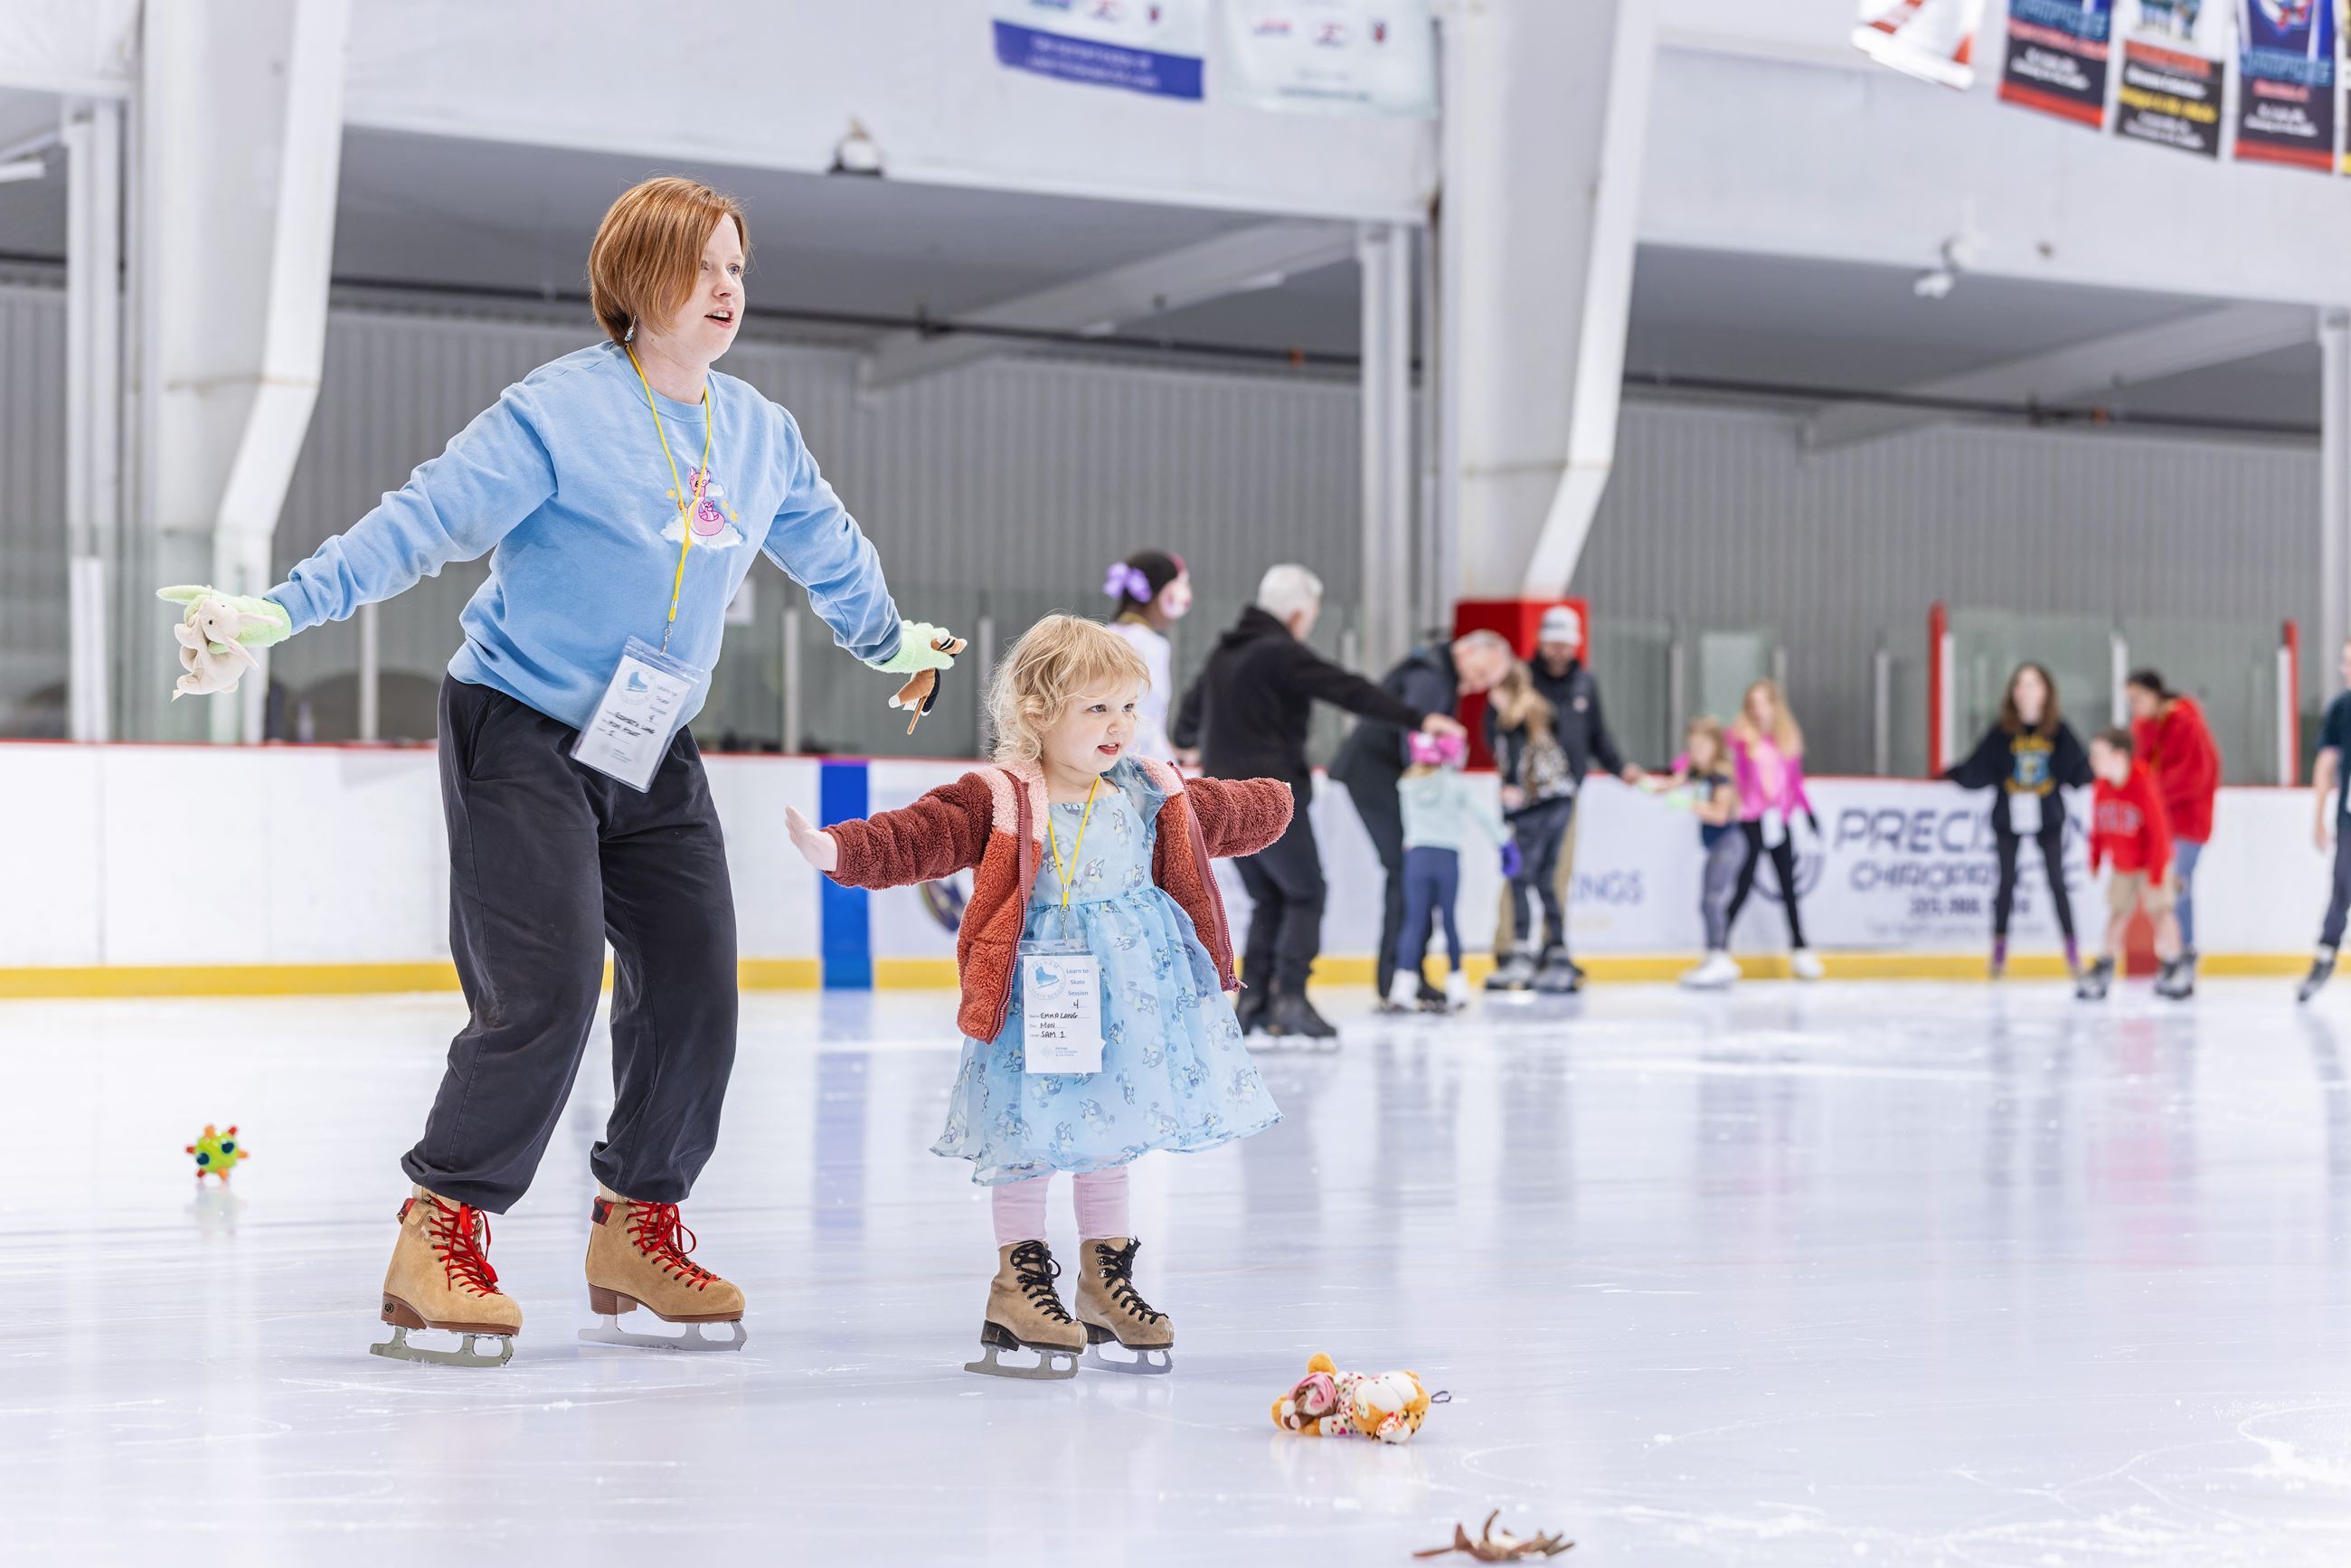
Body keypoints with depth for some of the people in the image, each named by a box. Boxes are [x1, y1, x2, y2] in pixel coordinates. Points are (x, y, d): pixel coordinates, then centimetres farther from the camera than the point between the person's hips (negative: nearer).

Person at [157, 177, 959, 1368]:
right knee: (546, 990, -17)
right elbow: (422, 522, -21)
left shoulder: (761, 433, 7)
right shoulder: (555, 412, -14)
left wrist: (894, 642, 41)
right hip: (519, 737, -6)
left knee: (694, 989, 0)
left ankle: (638, 1231, 17)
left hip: (653, 754, 6)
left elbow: (829, 553, 26)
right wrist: (274, 613, -31)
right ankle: (442, 1238, -5)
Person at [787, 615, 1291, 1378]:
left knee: (1108, 1133, 14)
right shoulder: (997, 799, -12)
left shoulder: (1153, 793, 6)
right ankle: (1020, 1280, 14)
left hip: (1130, 997, 5)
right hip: (1037, 994, -5)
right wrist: (837, 850, -36)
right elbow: (915, 837, -22)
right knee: (1032, 1137, 1)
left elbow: (1224, 815, 26)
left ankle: (1106, 1278, 25)